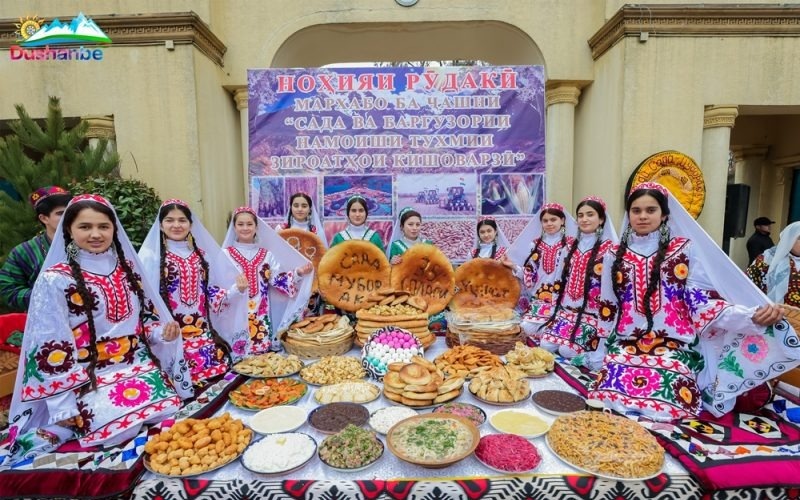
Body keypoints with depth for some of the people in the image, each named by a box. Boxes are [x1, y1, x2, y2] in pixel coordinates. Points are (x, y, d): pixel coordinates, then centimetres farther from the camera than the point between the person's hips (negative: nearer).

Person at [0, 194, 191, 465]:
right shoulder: (55, 280, -8)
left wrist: (162, 331, -6)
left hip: (140, 366, 4)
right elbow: (49, 347, -9)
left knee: (172, 412, -17)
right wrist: (64, 406, -10)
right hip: (91, 379, -4)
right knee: (123, 428, -22)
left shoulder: (127, 266, 8)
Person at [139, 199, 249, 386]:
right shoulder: (151, 257, -5)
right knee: (185, 379, -7)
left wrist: (236, 290, -5)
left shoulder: (201, 255, 10)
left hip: (203, 331, 4)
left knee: (220, 369, 1)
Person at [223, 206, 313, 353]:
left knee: (263, 352, 4)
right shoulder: (226, 254, 2)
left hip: (261, 315, 2)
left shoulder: (266, 255, 9)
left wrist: (298, 273, -10)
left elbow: (278, 280, 3)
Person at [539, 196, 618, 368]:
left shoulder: (608, 247, -6)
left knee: (567, 350, -19)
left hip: (591, 312, -5)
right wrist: (556, 307, 13)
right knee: (546, 345, -7)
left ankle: (586, 356, 11)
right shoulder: (572, 245, 12)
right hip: (566, 308, 6)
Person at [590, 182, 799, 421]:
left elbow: (703, 302, -2)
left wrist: (753, 316, -18)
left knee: (666, 409, -22)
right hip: (624, 348, 2)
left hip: (673, 349, -1)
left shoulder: (684, 249, 3)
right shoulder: (616, 255, 9)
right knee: (607, 401, -21)